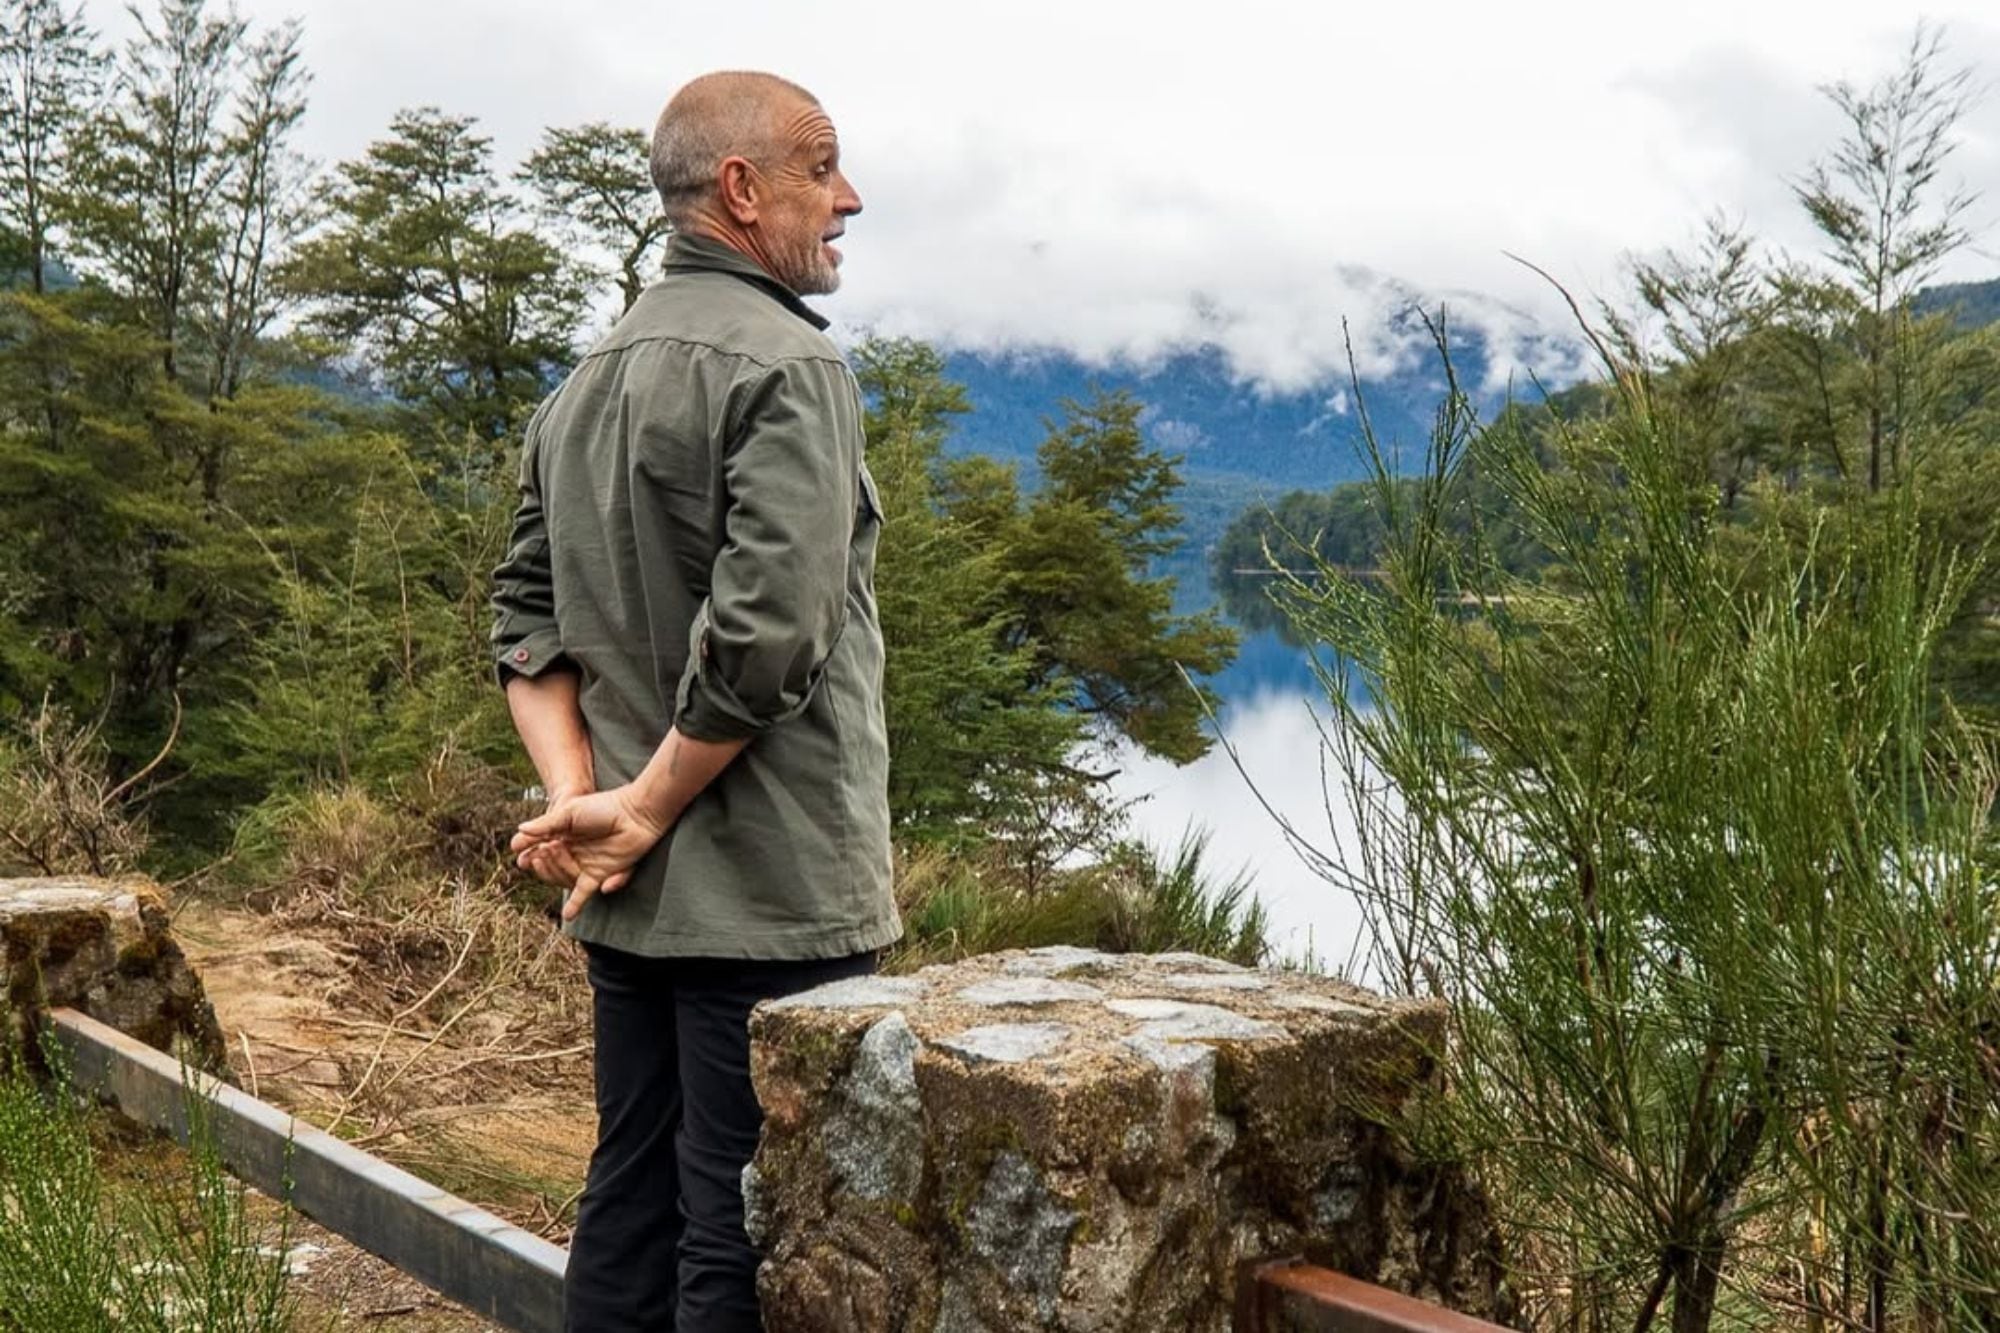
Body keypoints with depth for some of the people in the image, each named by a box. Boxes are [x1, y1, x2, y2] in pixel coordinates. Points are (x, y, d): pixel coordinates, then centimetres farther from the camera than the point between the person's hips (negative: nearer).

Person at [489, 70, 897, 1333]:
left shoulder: (584, 385, 14)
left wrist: (579, 796, 1)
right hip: (771, 895, -8)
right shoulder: (787, 364, -13)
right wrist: (646, 811, -13)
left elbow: (528, 623, 12)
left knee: (630, 1202, 16)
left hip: (631, 895, 9)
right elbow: (766, 637, -23)